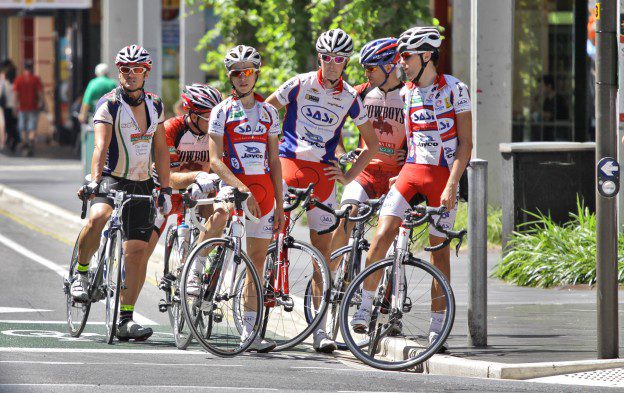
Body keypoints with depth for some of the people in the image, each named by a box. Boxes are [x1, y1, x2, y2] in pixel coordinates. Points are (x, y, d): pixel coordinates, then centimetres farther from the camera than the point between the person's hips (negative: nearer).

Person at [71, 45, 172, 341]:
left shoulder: (155, 106, 7)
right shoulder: (109, 105, -9)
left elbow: (160, 150, 13)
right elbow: (101, 147, -21)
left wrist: (165, 189, 8)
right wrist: (94, 182, -35)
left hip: (142, 184, 4)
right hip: (111, 180, -4)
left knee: (137, 252, -3)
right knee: (97, 218, -36)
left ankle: (126, 319, 3)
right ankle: (81, 272, -10)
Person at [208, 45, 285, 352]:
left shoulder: (268, 112, 11)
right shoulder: (222, 111, -1)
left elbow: (274, 161, 13)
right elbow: (215, 160, -8)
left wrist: (280, 205, 7)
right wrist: (240, 188, -22)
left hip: (263, 190, 3)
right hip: (233, 184, -3)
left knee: (257, 261, 3)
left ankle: (249, 332, 7)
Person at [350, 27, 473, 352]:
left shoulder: (454, 89, -6)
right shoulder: (407, 93, 9)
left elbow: (465, 142, -8)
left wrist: (451, 185, -15)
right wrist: (405, 173, 12)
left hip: (444, 176, -4)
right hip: (412, 171, 4)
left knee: (439, 250, 1)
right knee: (383, 234, -14)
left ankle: (437, 324, 9)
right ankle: (365, 306, -7)